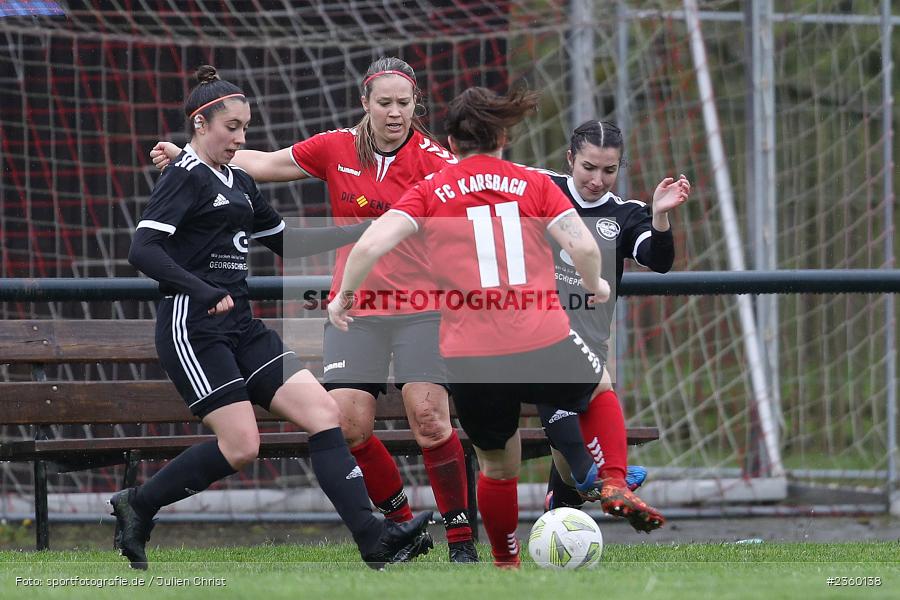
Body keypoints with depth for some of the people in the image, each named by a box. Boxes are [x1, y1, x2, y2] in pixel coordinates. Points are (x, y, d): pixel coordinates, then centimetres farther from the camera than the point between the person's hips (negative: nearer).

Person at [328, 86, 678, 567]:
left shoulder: (429, 192, 7)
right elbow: (583, 246, -4)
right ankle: (608, 486, 16)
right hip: (544, 349, 0)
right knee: (599, 386, 33)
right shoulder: (533, 184, 7)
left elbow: (370, 244, -6)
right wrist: (595, 285, 17)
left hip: (469, 361, 1)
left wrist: (344, 296, 11)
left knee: (497, 468, 22)